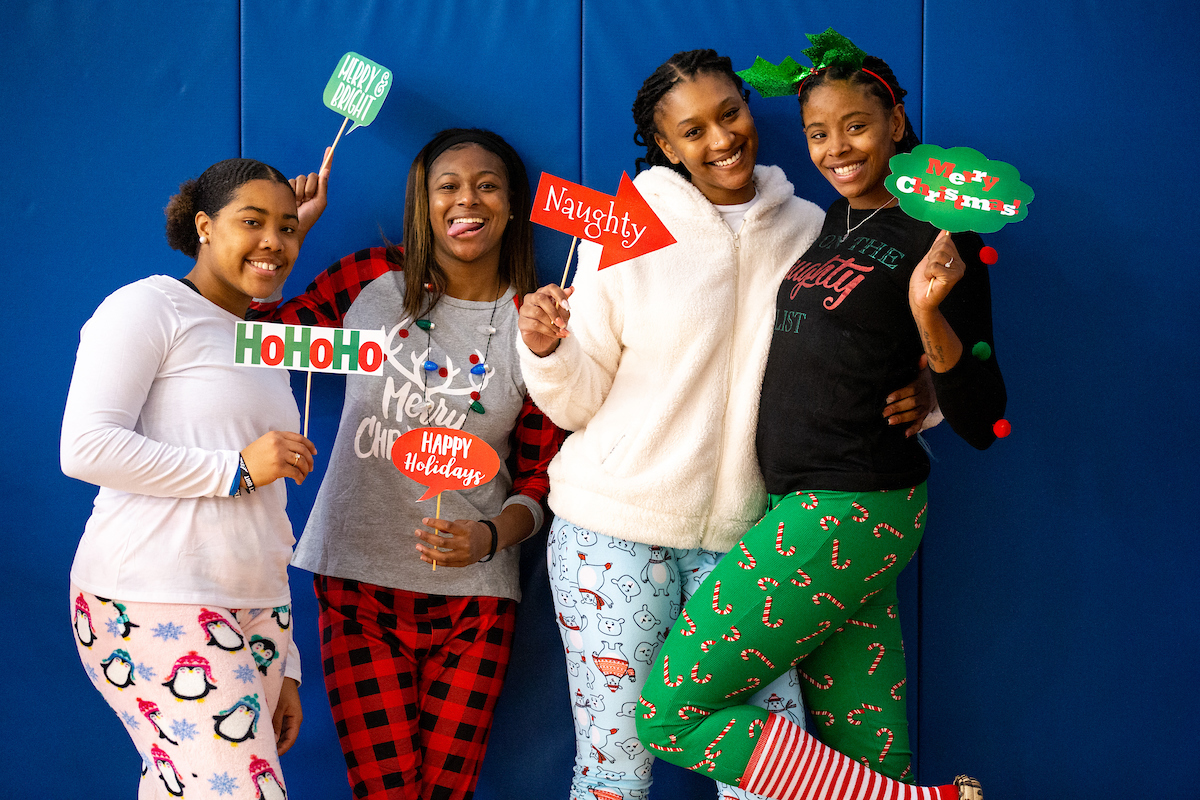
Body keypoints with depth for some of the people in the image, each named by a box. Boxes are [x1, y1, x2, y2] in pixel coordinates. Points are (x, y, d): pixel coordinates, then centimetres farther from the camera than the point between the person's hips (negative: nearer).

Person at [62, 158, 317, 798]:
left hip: (256, 615, 7)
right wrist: (237, 469, -11)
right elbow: (85, 449, -13)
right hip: (154, 604, -7)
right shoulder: (149, 307, 0)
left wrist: (285, 665, 20)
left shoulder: (265, 351, 23)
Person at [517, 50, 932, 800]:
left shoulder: (809, 230, 6)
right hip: (615, 521, -2)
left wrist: (916, 396, -5)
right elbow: (579, 400, 0)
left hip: (739, 533, 2)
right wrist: (547, 350, -21)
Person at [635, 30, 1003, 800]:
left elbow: (981, 422, -10)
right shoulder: (831, 222, 14)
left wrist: (929, 314, -27)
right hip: (802, 505, 7)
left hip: (850, 510, -7)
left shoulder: (936, 241, -8)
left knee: (671, 712, -8)